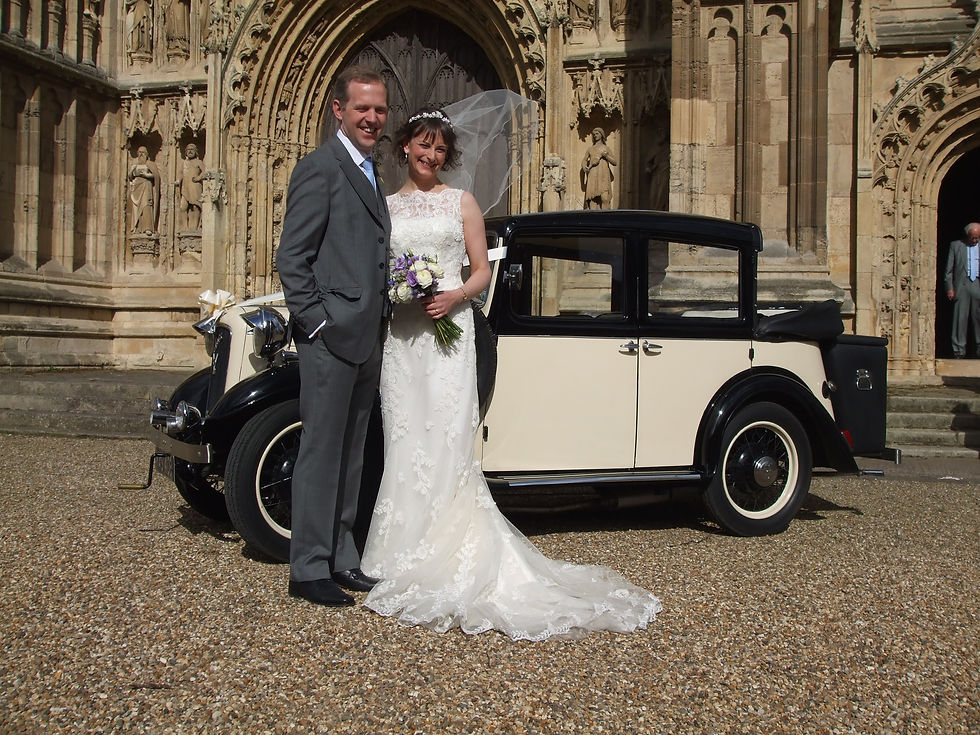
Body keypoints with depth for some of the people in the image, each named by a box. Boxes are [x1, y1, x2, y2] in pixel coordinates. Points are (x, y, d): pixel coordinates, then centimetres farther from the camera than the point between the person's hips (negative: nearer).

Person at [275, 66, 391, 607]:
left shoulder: (368, 175, 20)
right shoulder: (320, 168, -7)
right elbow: (291, 259, -13)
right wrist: (316, 323, -17)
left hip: (365, 340, 9)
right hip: (331, 337, -9)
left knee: (350, 456, 13)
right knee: (321, 453, -4)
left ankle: (341, 559, 23)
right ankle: (309, 570, 5)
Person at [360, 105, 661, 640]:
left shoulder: (461, 202, 8)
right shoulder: (385, 206, 14)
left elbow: (483, 270, 6)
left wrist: (455, 296, -12)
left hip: (448, 331, -2)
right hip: (399, 335, 2)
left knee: (446, 441, -8)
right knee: (405, 442, 2)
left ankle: (444, 560, -3)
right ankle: (407, 554, 10)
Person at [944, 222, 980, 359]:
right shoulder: (955, 245, 9)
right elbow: (949, 269, 6)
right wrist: (949, 288, -2)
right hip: (961, 285, -2)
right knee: (960, 318, -4)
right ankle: (959, 350, 1)